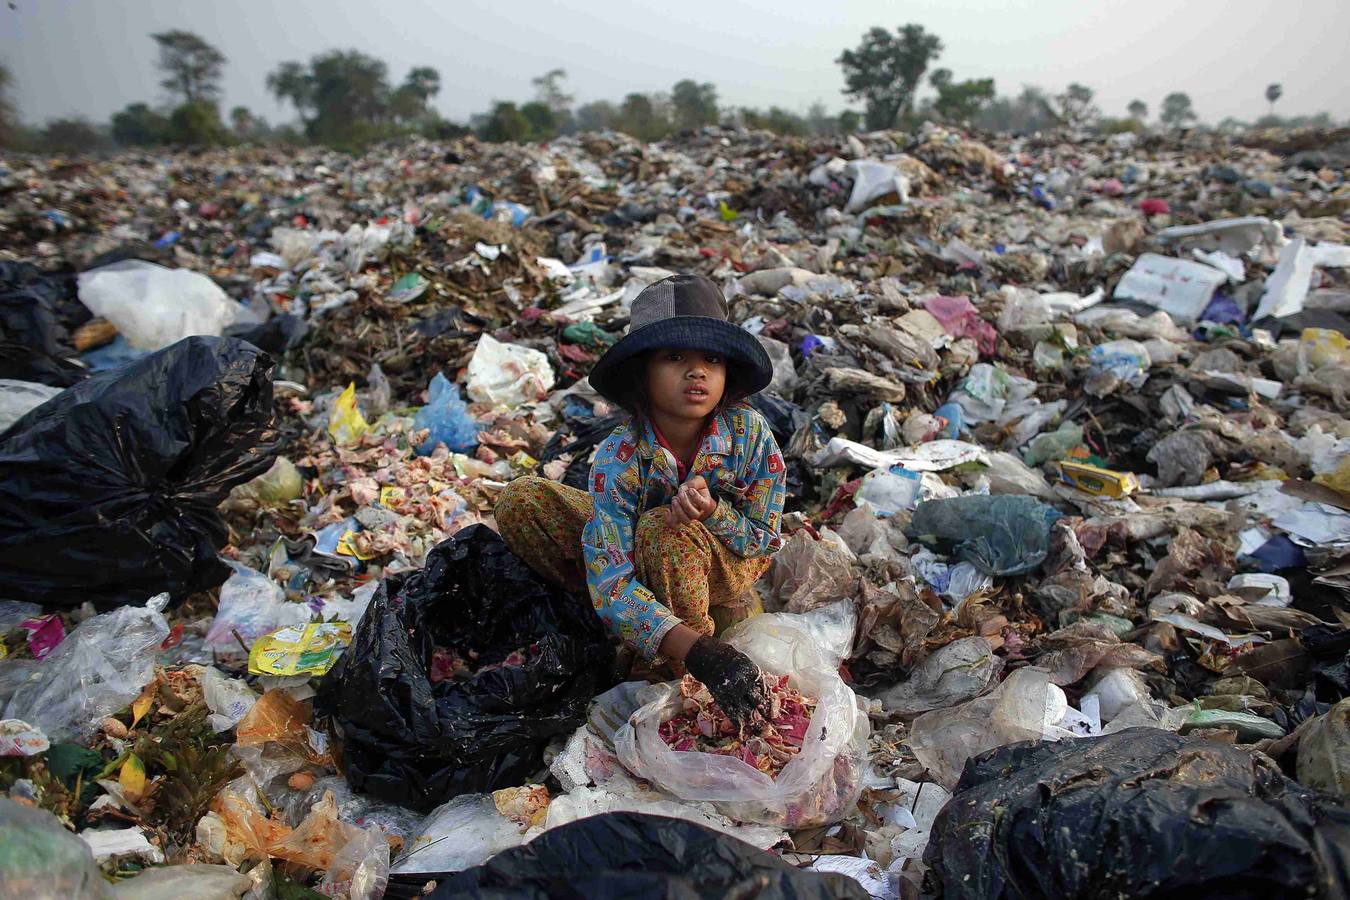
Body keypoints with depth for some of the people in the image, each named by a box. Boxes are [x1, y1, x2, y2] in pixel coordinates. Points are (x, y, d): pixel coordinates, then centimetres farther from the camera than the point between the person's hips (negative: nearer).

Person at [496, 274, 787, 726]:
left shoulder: (749, 431, -26)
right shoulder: (618, 457, -29)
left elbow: (762, 541, -15)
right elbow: (611, 584, -35)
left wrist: (711, 510, -38)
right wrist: (700, 652, -49)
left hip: (728, 562, -2)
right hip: (638, 561, 2)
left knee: (664, 528, -37)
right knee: (519, 503, -17)